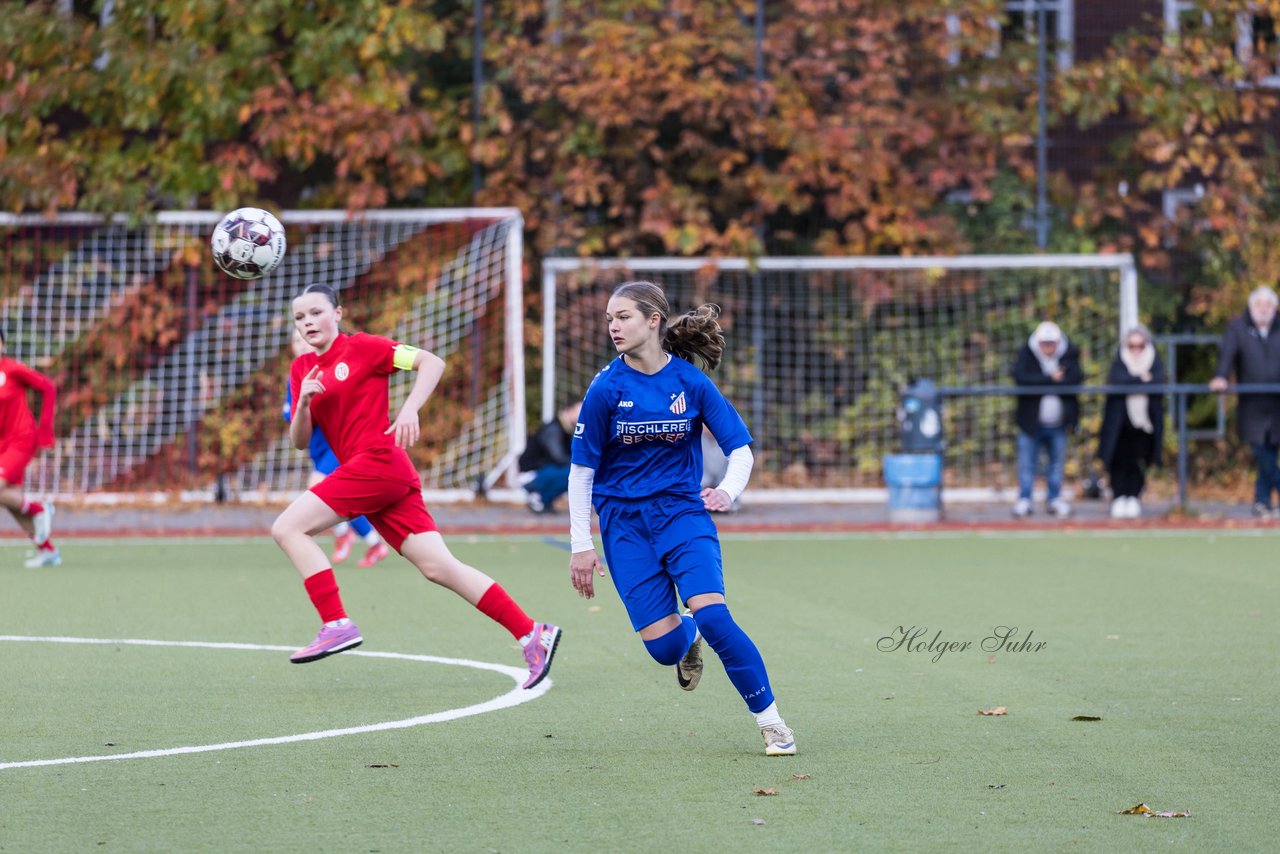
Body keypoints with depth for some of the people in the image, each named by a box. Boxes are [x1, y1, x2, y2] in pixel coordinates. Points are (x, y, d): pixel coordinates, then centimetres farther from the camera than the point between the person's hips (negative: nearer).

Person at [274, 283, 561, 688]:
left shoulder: (362, 347, 0)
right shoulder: (301, 369, 19)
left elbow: (432, 362, -4)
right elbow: (300, 440, 16)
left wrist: (410, 410, -18)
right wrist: (303, 402, -4)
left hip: (379, 463, -7)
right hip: (362, 472, 7)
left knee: (288, 527, -14)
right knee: (438, 567, 0)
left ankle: (337, 625, -16)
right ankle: (531, 633, -1)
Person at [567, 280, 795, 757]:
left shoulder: (691, 383, -5)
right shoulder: (607, 387, -7)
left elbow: (740, 448, 1)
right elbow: (582, 469, -1)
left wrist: (728, 490, -20)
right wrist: (580, 545, -4)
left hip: (683, 512, 0)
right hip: (624, 524, 0)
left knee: (712, 615, -23)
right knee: (664, 647, -9)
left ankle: (771, 722, -9)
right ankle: (688, 637, 31)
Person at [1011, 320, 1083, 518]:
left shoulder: (1070, 355, -2)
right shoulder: (1026, 355, -7)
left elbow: (1075, 378, -16)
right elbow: (1020, 378, -23)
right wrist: (1051, 379, -21)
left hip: (1058, 422, 2)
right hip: (1031, 421, -2)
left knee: (1057, 463, 11)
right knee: (1027, 463, 0)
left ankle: (1055, 499, 22)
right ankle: (1024, 500, 8)